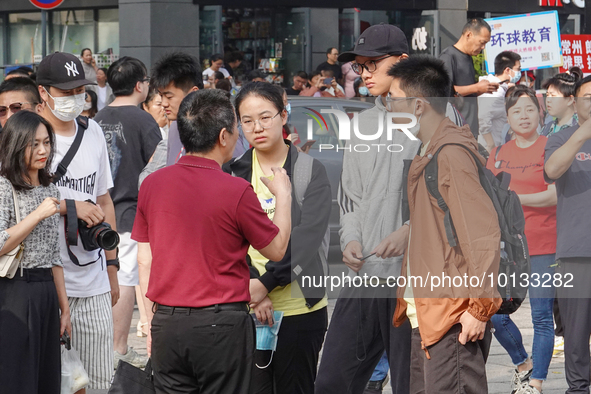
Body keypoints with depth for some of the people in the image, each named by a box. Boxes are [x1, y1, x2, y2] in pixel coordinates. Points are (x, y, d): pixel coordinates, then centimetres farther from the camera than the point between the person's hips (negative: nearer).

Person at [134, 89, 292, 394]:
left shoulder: (152, 184, 1)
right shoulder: (236, 191, -13)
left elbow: (144, 262, 7)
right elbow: (276, 250, 1)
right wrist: (283, 195, 15)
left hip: (168, 323, 4)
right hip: (220, 323, -4)